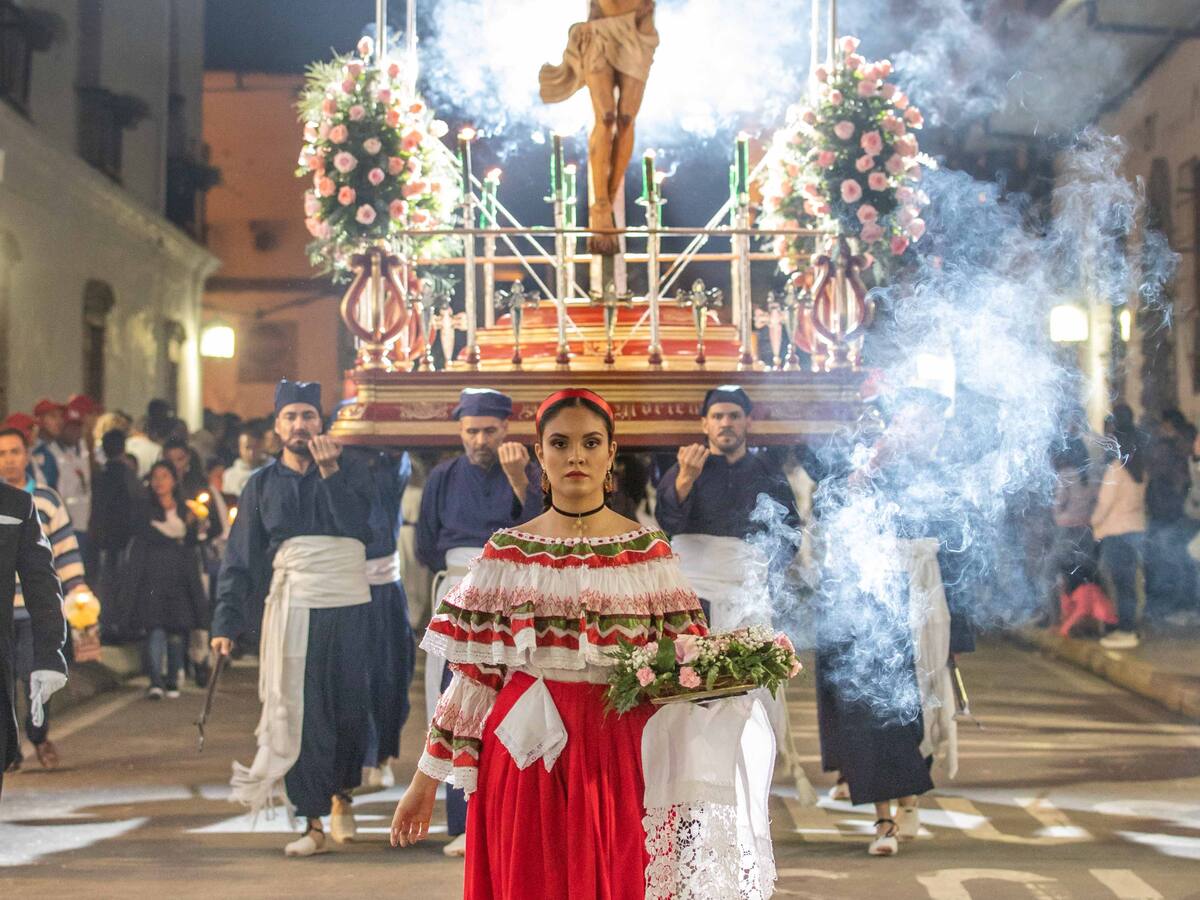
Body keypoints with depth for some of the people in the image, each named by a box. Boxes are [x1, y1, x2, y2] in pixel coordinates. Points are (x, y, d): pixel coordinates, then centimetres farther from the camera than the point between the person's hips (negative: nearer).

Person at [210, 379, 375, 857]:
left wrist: (329, 471, -14)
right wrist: (226, 621, 0)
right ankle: (313, 822, 3)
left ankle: (341, 791, 31)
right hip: (293, 606, 0)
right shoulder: (263, 484, 9)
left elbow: (357, 526, -11)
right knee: (300, 712, -3)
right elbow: (241, 557, 6)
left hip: (350, 605, 0)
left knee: (350, 707, 4)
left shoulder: (348, 473, 7)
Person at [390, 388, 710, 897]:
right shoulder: (507, 553, 2)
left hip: (621, 756, 0)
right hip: (528, 755, 0)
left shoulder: (648, 550, 3)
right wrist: (426, 778, 0)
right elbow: (471, 675, 2)